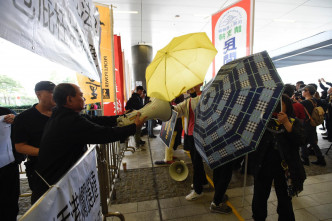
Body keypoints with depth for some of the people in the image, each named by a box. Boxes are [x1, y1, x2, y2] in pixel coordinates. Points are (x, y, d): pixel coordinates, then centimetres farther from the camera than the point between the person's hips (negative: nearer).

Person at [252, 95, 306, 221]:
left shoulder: (293, 122, 1)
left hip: (284, 167, -1)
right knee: (259, 198, 13)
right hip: (264, 165, 1)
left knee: (284, 200, 15)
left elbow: (299, 142, -13)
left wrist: (286, 123, -21)